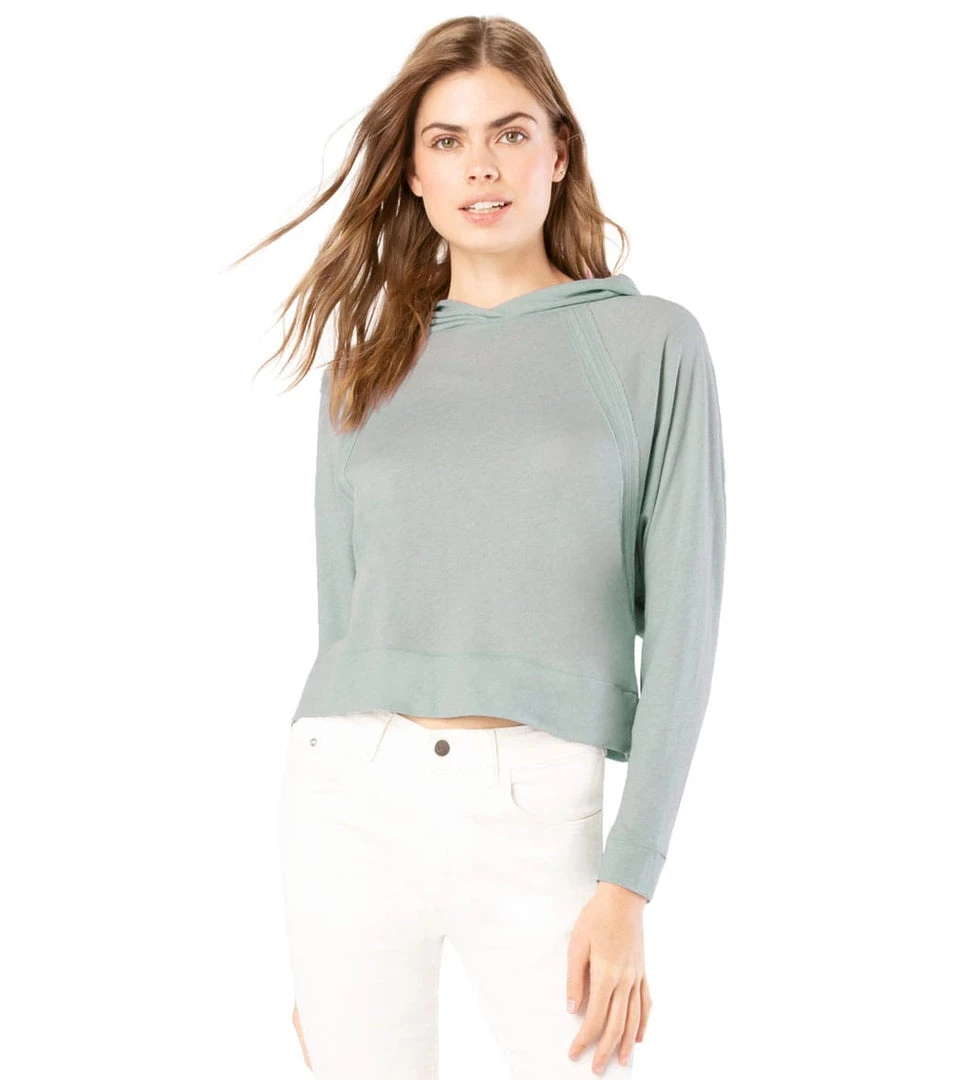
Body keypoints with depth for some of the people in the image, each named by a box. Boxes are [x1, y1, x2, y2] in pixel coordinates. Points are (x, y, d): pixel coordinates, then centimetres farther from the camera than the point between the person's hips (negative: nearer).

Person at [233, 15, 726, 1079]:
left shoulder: (651, 343, 3)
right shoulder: (364, 372, 12)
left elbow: (682, 625, -1)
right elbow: (340, 617, 14)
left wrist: (627, 885, -10)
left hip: (536, 813, -2)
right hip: (349, 795, 3)